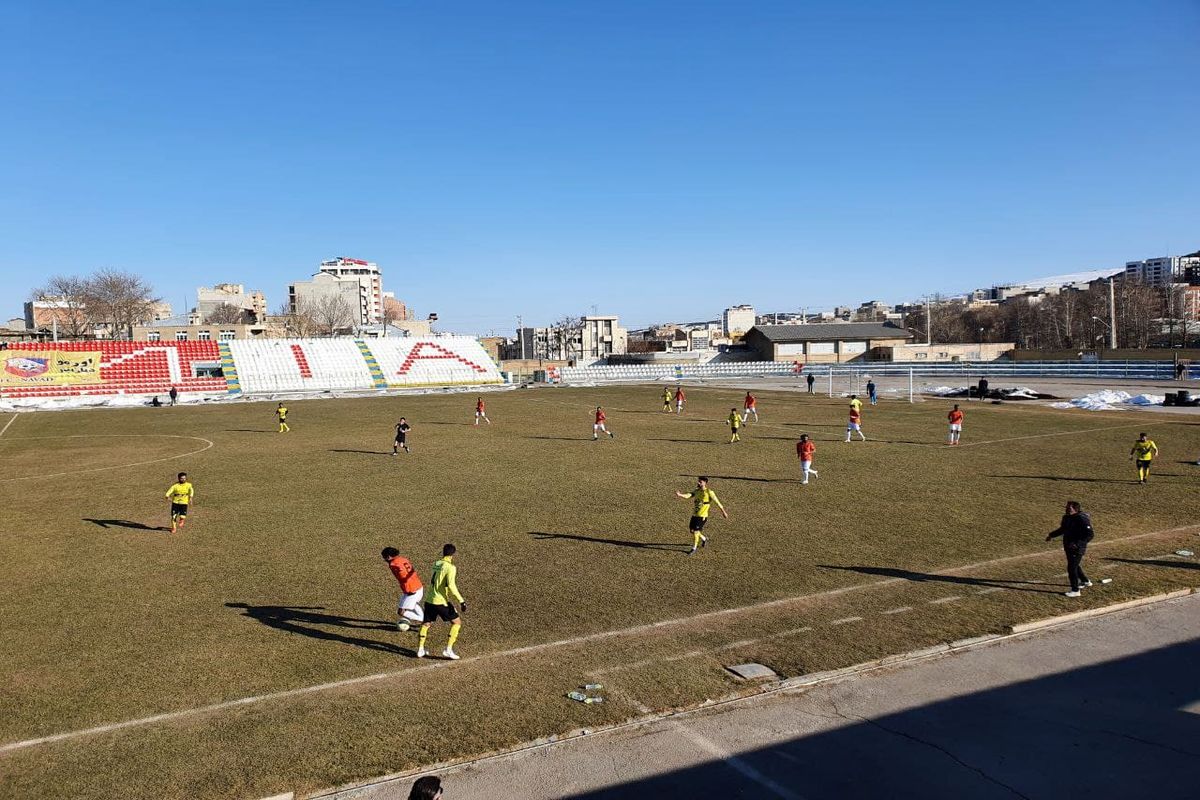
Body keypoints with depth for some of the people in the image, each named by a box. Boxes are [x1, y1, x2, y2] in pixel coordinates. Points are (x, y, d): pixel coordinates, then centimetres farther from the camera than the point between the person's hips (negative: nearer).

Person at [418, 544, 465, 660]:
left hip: (429, 600, 7)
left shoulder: (436, 564, 9)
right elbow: (451, 586, -22)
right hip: (441, 601, -7)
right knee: (457, 622, 6)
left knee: (426, 623, 24)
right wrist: (461, 601, -20)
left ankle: (420, 650, 26)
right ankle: (448, 650, 1)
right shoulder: (450, 567, -13)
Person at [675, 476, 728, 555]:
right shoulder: (696, 491, 5)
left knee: (696, 531, -7)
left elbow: (717, 502, -5)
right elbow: (687, 496, -10)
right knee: (691, 530, 12)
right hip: (694, 515, 7)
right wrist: (680, 495, -31)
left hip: (702, 516, -7)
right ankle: (704, 539, 38)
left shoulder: (709, 492, -12)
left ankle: (694, 549, 10)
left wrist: (723, 512, 2)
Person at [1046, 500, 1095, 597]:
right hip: (1068, 547, 9)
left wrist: (1078, 544, -32)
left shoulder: (1082, 519, -22)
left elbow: (1091, 534, -25)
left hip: (1077, 549, -9)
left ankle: (1075, 590, 6)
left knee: (1072, 568, -6)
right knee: (1075, 566, 25)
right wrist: (1051, 535, 12)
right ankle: (1085, 581, 47)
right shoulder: (1066, 517, 5)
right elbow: (1062, 530, 22)